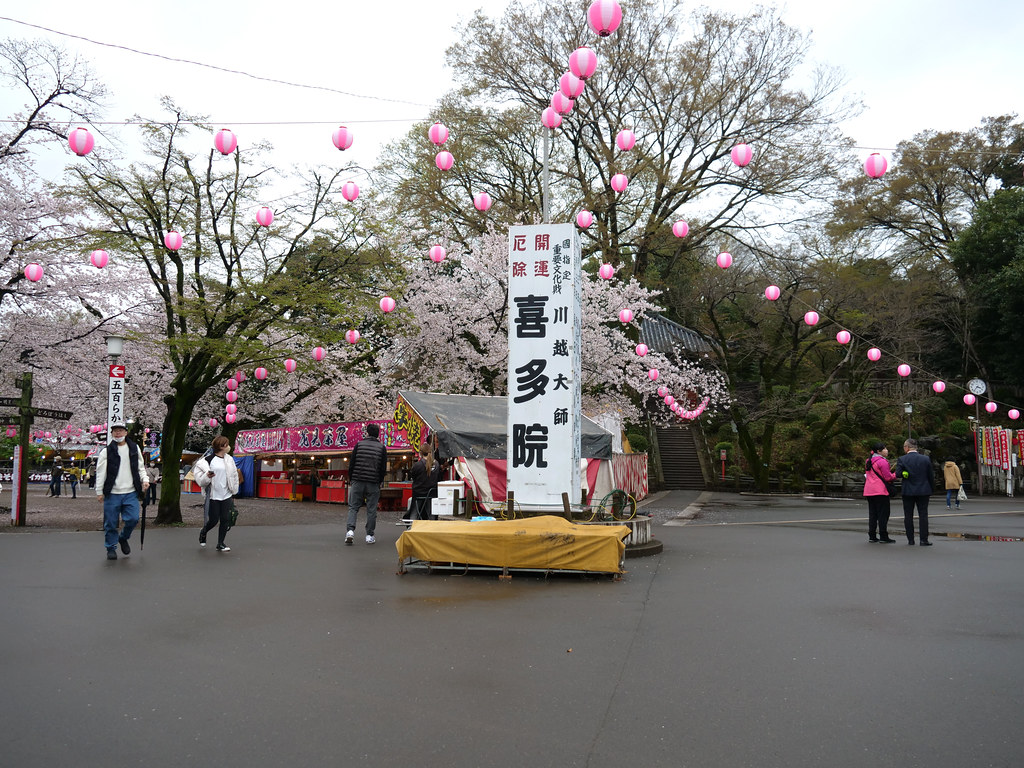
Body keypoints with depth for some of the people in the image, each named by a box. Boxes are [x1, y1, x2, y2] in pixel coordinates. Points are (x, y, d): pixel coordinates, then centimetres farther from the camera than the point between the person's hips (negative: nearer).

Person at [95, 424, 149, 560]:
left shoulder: (134, 449, 10)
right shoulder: (106, 451, 2)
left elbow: (140, 467, 18)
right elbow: (100, 472, 3)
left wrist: (144, 479, 1)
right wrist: (99, 491, 0)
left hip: (131, 493, 1)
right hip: (112, 493, -1)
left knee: (133, 519, -8)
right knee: (111, 522, 3)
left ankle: (123, 538, 20)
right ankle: (111, 548, 20)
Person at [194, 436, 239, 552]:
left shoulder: (229, 460, 10)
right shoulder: (208, 460, -7)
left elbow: (234, 477, 17)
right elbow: (200, 479, -6)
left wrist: (233, 493, 16)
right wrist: (207, 476, -27)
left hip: (226, 495, 4)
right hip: (213, 496, -4)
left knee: (226, 520, 0)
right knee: (214, 520, 1)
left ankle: (220, 544, 12)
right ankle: (203, 532, 33)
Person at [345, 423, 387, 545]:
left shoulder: (359, 444, 3)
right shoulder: (382, 447, 3)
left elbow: (351, 464, 3)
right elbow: (383, 468, 2)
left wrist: (350, 480, 13)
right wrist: (379, 482, 13)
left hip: (357, 481, 0)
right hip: (373, 483, 0)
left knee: (353, 507, 6)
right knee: (371, 509, 5)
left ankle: (350, 530, -11)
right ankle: (369, 536, 7)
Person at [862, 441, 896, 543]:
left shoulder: (869, 461, 16)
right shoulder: (882, 462, -12)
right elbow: (888, 477, -13)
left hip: (869, 491, 8)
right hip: (880, 492, -8)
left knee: (872, 514, 10)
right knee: (883, 514, -3)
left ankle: (872, 536, 11)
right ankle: (883, 537, -2)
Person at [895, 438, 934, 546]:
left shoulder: (902, 459, -9)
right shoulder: (926, 459, -2)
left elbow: (898, 473, -14)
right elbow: (930, 476, 3)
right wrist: (930, 489, 13)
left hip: (908, 491, -1)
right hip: (923, 491, 1)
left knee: (908, 516, 6)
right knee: (923, 515, 4)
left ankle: (910, 540, 7)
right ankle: (923, 540, 1)